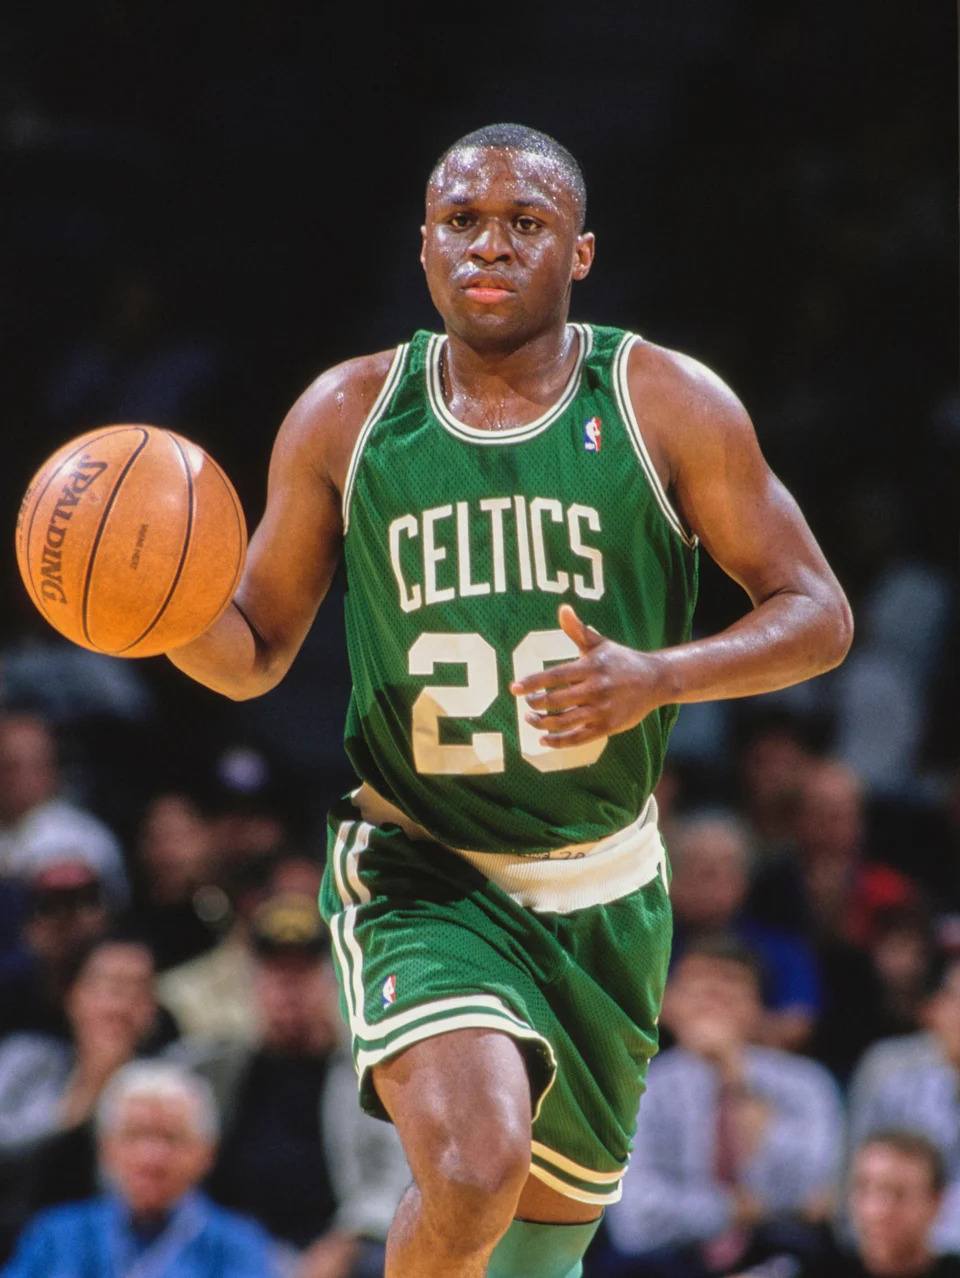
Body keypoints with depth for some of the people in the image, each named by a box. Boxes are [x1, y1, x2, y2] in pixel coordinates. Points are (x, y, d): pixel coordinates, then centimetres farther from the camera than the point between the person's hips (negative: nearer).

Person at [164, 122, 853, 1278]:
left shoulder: (668, 407, -5)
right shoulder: (345, 419, -2)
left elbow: (816, 616, -3)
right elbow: (253, 654, 5)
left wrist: (658, 678, -22)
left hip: (601, 890, 2)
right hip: (416, 872, -2)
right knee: (473, 1174, -29)